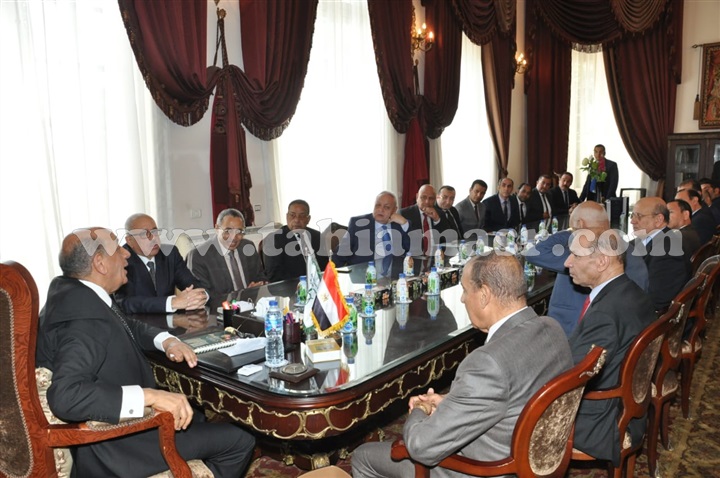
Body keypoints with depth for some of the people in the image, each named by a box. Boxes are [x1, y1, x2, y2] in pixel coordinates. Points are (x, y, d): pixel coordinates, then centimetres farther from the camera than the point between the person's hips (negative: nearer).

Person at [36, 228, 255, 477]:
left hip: (113, 420, 10)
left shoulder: (70, 290, 1)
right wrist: (149, 396, -40)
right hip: (112, 447, -10)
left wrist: (167, 341, -2)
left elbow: (128, 326, 15)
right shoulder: (84, 317, -29)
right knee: (239, 441, -7)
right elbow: (65, 396, -40)